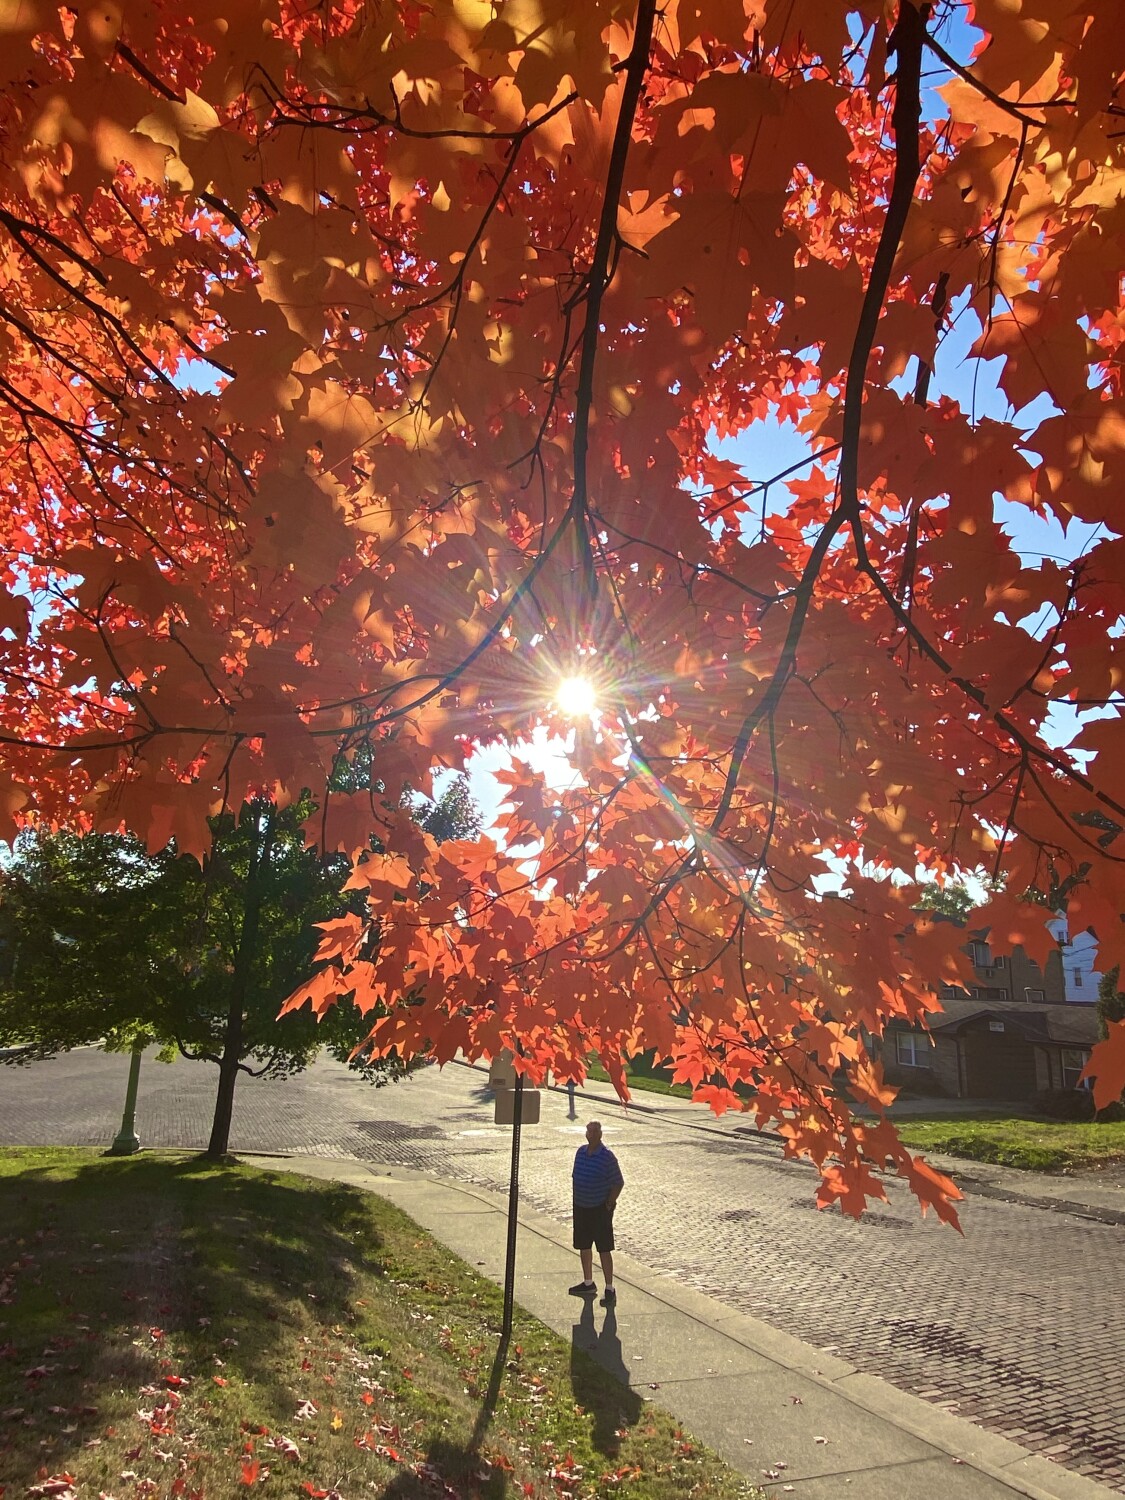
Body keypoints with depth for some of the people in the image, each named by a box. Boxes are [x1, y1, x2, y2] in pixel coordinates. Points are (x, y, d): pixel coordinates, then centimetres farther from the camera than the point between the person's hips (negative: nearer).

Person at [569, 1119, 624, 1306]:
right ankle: (588, 1283, 33)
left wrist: (609, 1203, -11)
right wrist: (575, 1200, 8)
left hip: (600, 1209, -6)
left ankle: (610, 1289, 10)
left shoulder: (607, 1156, -15)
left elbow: (619, 1182, -10)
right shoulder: (580, 1152, 2)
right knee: (583, 1246, 16)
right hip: (581, 1207, 6)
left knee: (604, 1249, 0)